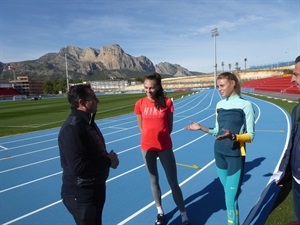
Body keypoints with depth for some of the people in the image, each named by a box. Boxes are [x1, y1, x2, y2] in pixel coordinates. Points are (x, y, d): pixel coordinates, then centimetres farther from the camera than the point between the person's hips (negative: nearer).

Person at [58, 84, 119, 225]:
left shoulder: (87, 121, 6)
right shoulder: (72, 128, -27)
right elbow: (79, 167, -33)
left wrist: (108, 158, -2)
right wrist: (108, 161, -20)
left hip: (94, 189, 10)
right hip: (81, 195, -10)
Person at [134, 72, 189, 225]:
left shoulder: (167, 102, -8)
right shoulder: (140, 104, -4)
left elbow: (170, 126, 2)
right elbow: (141, 127, 6)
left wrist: (161, 137, -1)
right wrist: (150, 137, 1)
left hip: (165, 147, -2)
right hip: (147, 147, 2)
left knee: (173, 181, 6)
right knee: (153, 180, 15)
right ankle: (160, 211, 35)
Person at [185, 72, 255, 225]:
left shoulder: (245, 105, -9)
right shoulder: (219, 105, 7)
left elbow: (250, 136, -10)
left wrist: (233, 136, -27)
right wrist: (201, 128, 1)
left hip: (236, 155, -5)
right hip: (219, 153, 5)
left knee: (231, 198, -3)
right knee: (230, 193, 17)